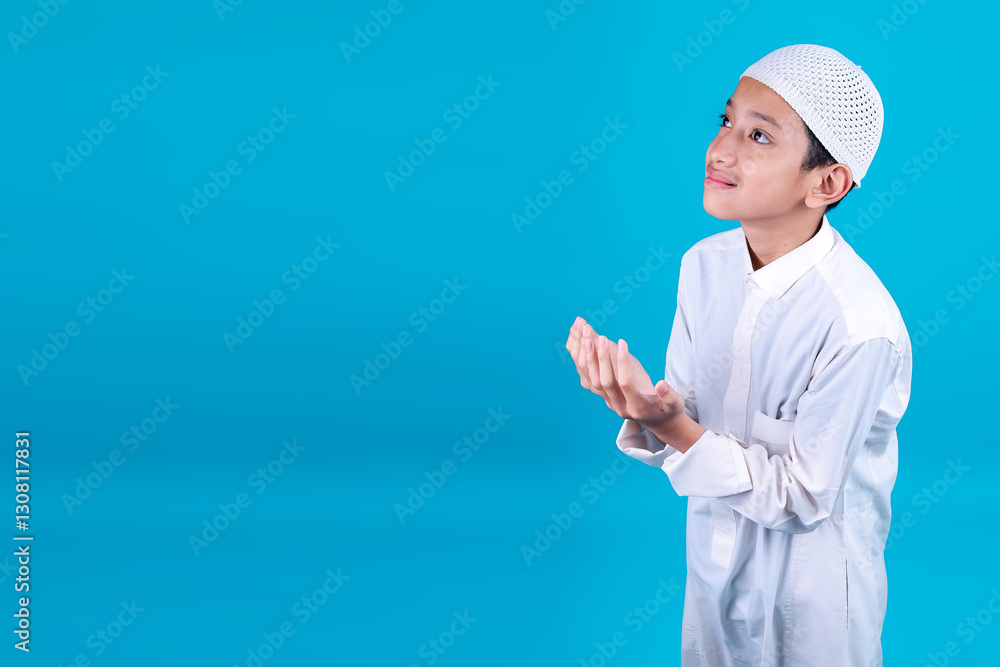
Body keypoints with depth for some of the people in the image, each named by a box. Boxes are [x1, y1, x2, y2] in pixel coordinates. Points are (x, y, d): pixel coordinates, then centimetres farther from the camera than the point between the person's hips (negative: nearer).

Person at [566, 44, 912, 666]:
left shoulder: (861, 326, -29)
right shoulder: (704, 263, -11)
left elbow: (801, 498, -22)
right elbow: (689, 414, -4)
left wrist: (676, 429, -33)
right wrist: (646, 415, -26)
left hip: (813, 585, -5)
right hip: (716, 558, 5)